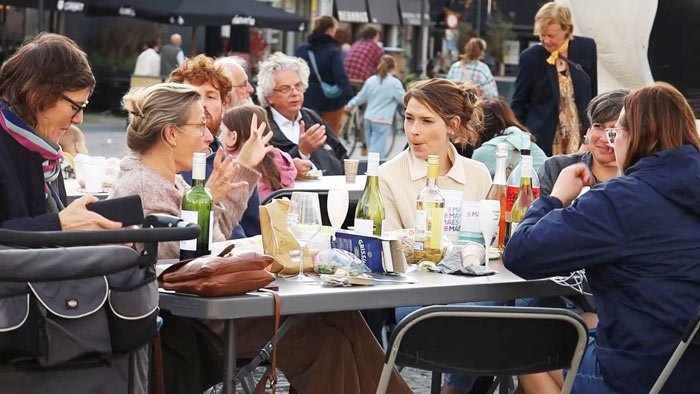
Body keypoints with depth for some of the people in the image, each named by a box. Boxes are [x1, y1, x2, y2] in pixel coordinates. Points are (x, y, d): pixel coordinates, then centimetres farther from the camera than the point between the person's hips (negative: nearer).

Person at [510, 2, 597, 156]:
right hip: (543, 141, -2)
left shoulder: (586, 48, 1)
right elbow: (518, 103, 4)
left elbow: (593, 94, 12)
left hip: (580, 140, 2)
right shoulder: (530, 57, -4)